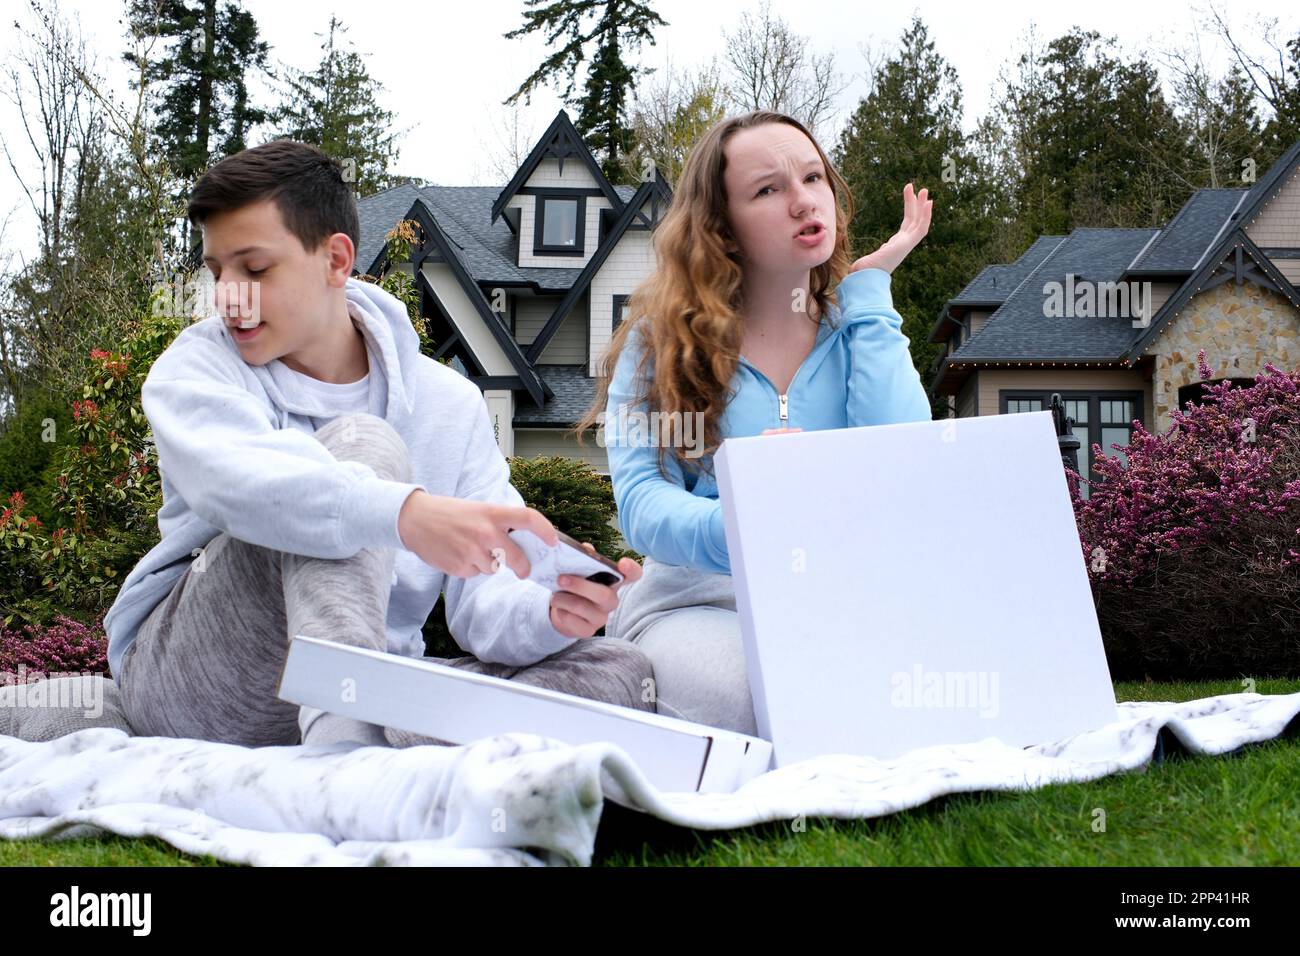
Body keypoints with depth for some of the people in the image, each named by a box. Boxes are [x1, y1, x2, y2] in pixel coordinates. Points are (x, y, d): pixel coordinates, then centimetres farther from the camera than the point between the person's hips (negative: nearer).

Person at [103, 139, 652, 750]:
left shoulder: (449, 404, 8)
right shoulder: (195, 367, -1)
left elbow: (486, 599, -1)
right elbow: (232, 481, -26)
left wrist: (550, 615, -26)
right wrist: (404, 513, -44)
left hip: (374, 695, 4)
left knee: (617, 669, -16)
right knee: (359, 444, -23)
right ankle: (343, 742, -46)